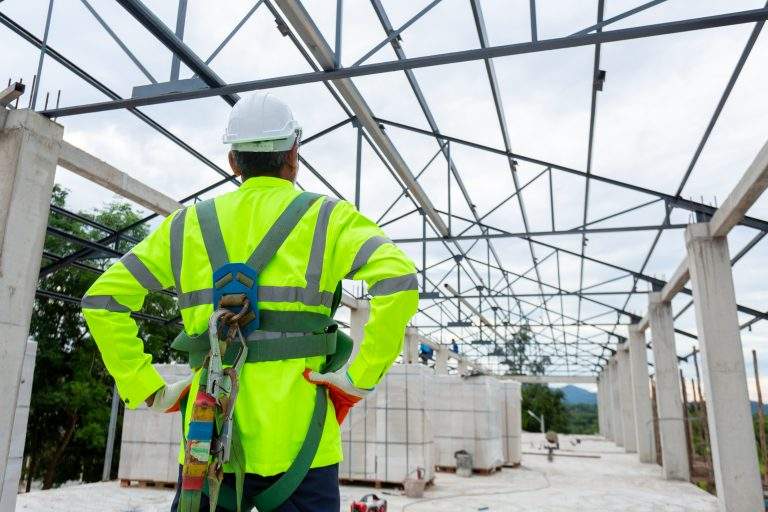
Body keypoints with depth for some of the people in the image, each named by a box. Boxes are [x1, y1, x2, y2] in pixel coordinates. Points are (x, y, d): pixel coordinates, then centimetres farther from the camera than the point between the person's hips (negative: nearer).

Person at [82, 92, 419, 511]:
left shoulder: (189, 223, 9)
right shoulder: (324, 218, 0)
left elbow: (103, 298, 10)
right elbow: (399, 281, -15)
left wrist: (147, 389, 7)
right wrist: (359, 378, -11)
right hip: (295, 441, -2)